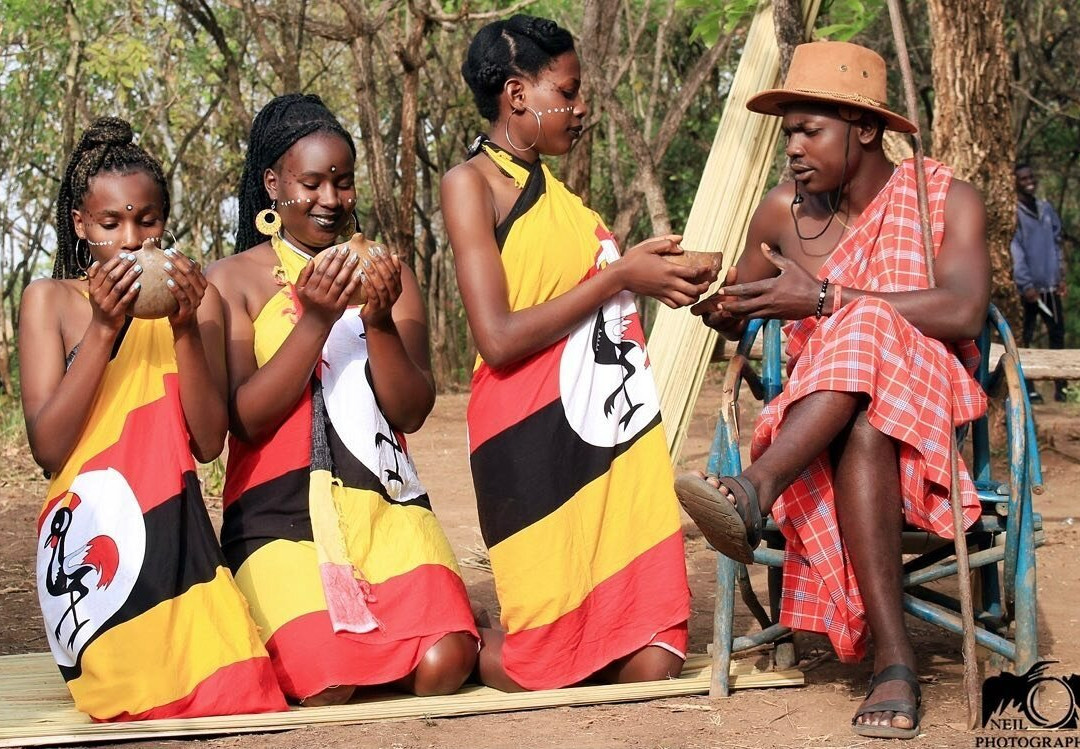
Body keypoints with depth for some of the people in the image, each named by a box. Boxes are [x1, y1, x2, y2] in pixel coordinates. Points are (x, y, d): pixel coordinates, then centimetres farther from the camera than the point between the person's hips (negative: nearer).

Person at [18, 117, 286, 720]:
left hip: (175, 531, 2)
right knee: (139, 705, -20)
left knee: (242, 694, -18)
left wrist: (185, 328, -14)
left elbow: (208, 442, -1)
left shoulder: (197, 297, 9)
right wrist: (103, 328, -16)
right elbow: (47, 448, -8)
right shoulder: (51, 300, 4)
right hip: (90, 542, -2)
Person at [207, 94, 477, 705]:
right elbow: (245, 418, -8)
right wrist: (315, 319, -17)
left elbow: (412, 412, 2)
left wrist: (379, 321, -15)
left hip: (384, 503, 2)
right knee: (325, 688, -22)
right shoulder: (234, 280, 4)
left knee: (442, 668, -21)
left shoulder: (387, 271, 12)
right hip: (279, 508, -2)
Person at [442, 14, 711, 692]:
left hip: (618, 429, 7)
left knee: (651, 666, -1)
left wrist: (655, 277, 5)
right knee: (545, 671, -1)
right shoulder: (471, 183, -4)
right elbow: (500, 337, -14)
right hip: (535, 434, -7)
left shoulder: (554, 187, 19)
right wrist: (618, 276, -9)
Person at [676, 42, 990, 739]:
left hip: (928, 406, -2)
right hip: (817, 417, 3)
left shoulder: (947, 199, -2)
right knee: (861, 432, -38)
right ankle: (894, 661, -45)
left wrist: (826, 301, -24)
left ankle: (754, 494, -51)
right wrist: (716, 303, -2)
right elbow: (737, 318, 23)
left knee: (863, 335, -36)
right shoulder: (784, 210, 8)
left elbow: (964, 313, -21)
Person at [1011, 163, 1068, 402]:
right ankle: (1028, 389, 2)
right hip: (1028, 287, -6)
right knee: (1025, 338, -2)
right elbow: (1015, 251, -14)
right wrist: (1026, 284, -20)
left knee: (1057, 334, 8)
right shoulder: (1013, 212, -7)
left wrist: (1061, 276, 10)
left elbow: (1057, 242, 17)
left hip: (1051, 285, 6)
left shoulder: (1046, 208, 13)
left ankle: (1061, 387, 13)